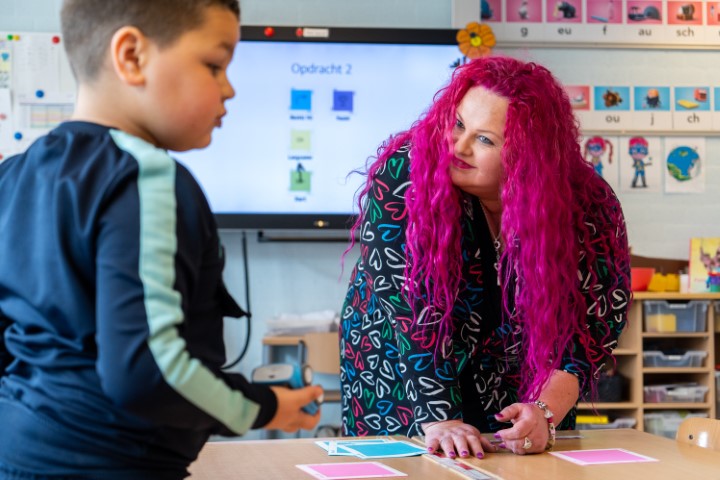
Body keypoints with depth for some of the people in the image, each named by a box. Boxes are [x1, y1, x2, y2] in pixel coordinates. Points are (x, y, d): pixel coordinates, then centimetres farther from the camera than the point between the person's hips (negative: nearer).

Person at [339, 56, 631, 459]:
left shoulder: (590, 208, -19)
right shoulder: (404, 172, -24)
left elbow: (587, 331, -17)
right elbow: (410, 304, -27)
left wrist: (544, 412, -32)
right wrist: (438, 420, -33)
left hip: (516, 390, 1)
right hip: (400, 380, -1)